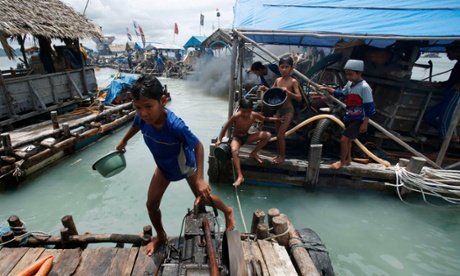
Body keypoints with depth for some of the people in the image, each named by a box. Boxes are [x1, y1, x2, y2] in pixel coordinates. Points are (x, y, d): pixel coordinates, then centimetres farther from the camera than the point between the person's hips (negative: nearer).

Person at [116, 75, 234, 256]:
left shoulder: (176, 125, -44)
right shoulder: (141, 117, -27)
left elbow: (198, 146, -31)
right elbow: (136, 126, 0)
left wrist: (200, 179, -37)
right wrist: (123, 142, 19)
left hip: (185, 166, -4)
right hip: (163, 166, 5)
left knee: (203, 198, 14)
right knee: (151, 204, 8)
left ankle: (228, 211, 46)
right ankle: (161, 236, 37)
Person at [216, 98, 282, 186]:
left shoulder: (254, 115, -15)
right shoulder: (236, 116, -27)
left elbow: (265, 119, 4)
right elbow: (225, 127, -14)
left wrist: (278, 119, -6)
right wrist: (219, 140, -12)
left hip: (247, 136, 5)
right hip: (237, 138, -4)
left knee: (268, 135, -12)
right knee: (234, 151, -39)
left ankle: (253, 153, 4)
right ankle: (240, 176, -34)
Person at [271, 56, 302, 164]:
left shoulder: (293, 81, -12)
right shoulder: (277, 80, 5)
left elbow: (299, 98, -18)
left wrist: (288, 91, -31)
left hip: (288, 110, -6)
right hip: (278, 109, 6)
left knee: (280, 135, -5)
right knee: (277, 134, 13)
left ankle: (282, 156, 12)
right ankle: (278, 154, 27)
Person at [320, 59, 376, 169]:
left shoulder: (364, 87, -20)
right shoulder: (349, 84, 3)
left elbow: (369, 107, -18)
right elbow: (341, 94, 20)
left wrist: (365, 123, -18)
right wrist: (327, 89, 9)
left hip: (358, 120, -8)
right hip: (348, 117, 8)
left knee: (343, 140, -10)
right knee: (348, 140, 21)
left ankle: (342, 161, 11)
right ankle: (348, 159, 41)